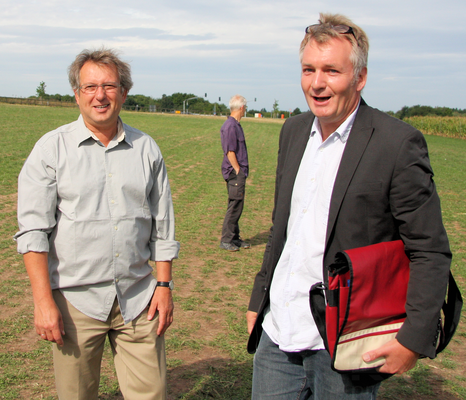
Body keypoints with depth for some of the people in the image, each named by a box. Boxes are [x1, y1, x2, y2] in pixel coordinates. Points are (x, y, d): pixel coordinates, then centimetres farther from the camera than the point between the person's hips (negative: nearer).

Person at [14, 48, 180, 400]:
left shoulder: (146, 149, 7)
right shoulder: (52, 148, -1)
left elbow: (163, 225, 11)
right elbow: (33, 230, -5)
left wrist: (164, 284, 6)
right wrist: (43, 301, -11)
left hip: (138, 298, 2)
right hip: (75, 299, -2)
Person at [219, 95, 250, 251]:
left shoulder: (235, 125, 15)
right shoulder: (230, 126, -16)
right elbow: (230, 152, -19)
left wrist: (242, 170, 16)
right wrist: (238, 171, -17)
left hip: (239, 172, 10)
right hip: (234, 172, -10)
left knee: (237, 206, 14)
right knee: (235, 206, -5)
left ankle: (234, 238, 23)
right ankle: (226, 240, 3)